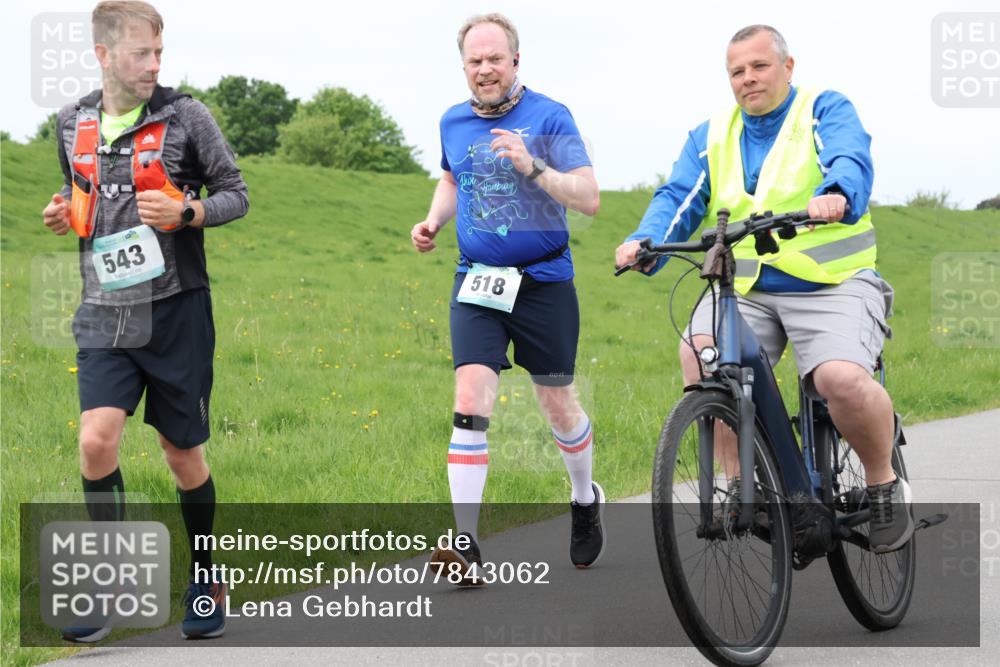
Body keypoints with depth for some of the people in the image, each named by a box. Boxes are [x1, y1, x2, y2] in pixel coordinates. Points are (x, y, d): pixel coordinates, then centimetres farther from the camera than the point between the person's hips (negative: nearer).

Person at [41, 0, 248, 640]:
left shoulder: (184, 114, -4)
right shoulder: (74, 123, 7)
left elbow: (236, 193, 2)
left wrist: (186, 212, -17)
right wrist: (67, 214, 2)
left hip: (175, 311, -2)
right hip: (106, 315, 2)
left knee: (183, 450, 6)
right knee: (97, 439, -13)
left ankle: (206, 581, 27)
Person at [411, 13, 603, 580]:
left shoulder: (549, 117, -8)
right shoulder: (453, 123, 7)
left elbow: (589, 199, -14)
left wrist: (532, 167, -28)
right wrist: (434, 220, 9)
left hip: (543, 280, -2)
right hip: (478, 282, 3)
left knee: (557, 402, 9)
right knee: (471, 401, -13)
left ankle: (586, 501, 38)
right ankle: (467, 543, -16)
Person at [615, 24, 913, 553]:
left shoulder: (826, 110, 3)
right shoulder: (711, 137, 15)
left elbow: (852, 161, -17)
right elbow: (680, 197, 3)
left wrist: (835, 196, -42)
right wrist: (645, 243, -19)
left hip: (832, 284, -4)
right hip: (746, 290, 4)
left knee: (843, 379, -29)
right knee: (699, 350, -27)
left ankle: (885, 485, -2)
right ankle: (740, 483, -14)